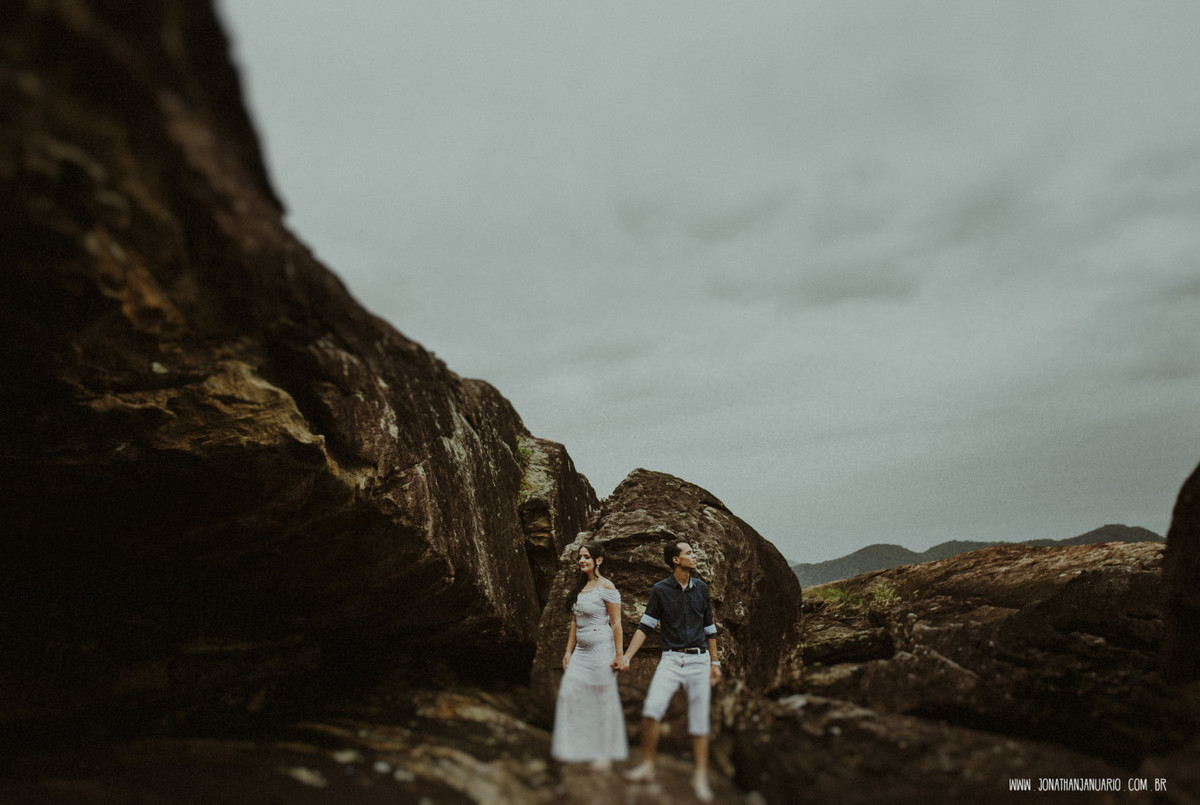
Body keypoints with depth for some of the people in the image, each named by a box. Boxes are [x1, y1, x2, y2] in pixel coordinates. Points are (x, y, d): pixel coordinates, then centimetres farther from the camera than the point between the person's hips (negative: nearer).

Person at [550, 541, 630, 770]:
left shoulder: (606, 587, -10)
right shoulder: (580, 587, 12)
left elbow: (616, 623, -12)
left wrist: (619, 654, -14)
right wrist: (569, 651, 14)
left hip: (601, 649, -7)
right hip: (581, 650, 7)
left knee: (604, 699, 2)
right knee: (570, 693, 2)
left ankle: (606, 753, 14)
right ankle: (575, 747, 15)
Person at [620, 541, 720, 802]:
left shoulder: (700, 587, 8)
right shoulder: (660, 590, -1)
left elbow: (709, 627, 15)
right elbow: (645, 626, 0)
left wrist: (715, 662, 14)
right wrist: (627, 656, -9)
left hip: (698, 659, 2)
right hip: (671, 658, -2)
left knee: (699, 720, 1)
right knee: (651, 708, -18)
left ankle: (700, 777, 13)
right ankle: (647, 766, -1)